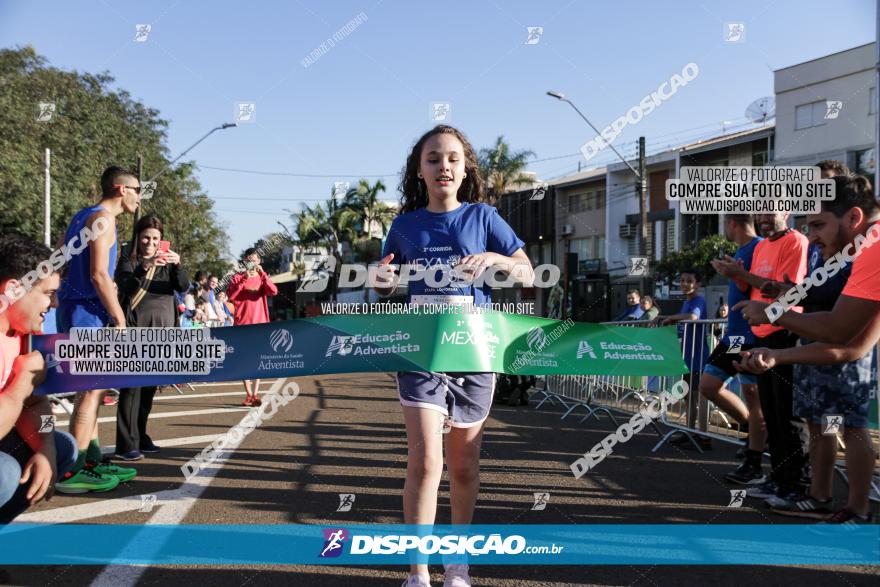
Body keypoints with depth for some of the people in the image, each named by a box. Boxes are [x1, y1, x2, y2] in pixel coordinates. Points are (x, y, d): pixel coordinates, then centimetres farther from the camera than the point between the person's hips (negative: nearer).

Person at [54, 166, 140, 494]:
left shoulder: (82, 217, 18)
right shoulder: (103, 218, -11)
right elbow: (99, 274, -19)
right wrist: (120, 319, -17)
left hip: (72, 307, 10)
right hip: (87, 310, -10)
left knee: (91, 387, 13)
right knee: (92, 388, -8)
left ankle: (92, 461, 19)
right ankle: (73, 473, -6)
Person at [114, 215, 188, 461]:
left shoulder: (166, 262, 14)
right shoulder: (128, 262, 3)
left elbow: (183, 287, -2)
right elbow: (125, 286, -16)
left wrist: (177, 265, -21)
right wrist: (144, 268, -34)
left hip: (161, 331, 4)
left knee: (149, 387, 8)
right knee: (132, 386, -10)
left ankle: (140, 437, 17)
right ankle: (126, 444, -11)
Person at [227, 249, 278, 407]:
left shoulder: (262, 278, 10)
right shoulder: (237, 277, 5)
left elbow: (273, 292, -9)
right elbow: (230, 295, -11)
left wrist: (262, 274, -18)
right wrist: (244, 278, -20)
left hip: (260, 324, 1)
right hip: (242, 324, -1)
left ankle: (255, 394, 0)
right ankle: (249, 394, 7)